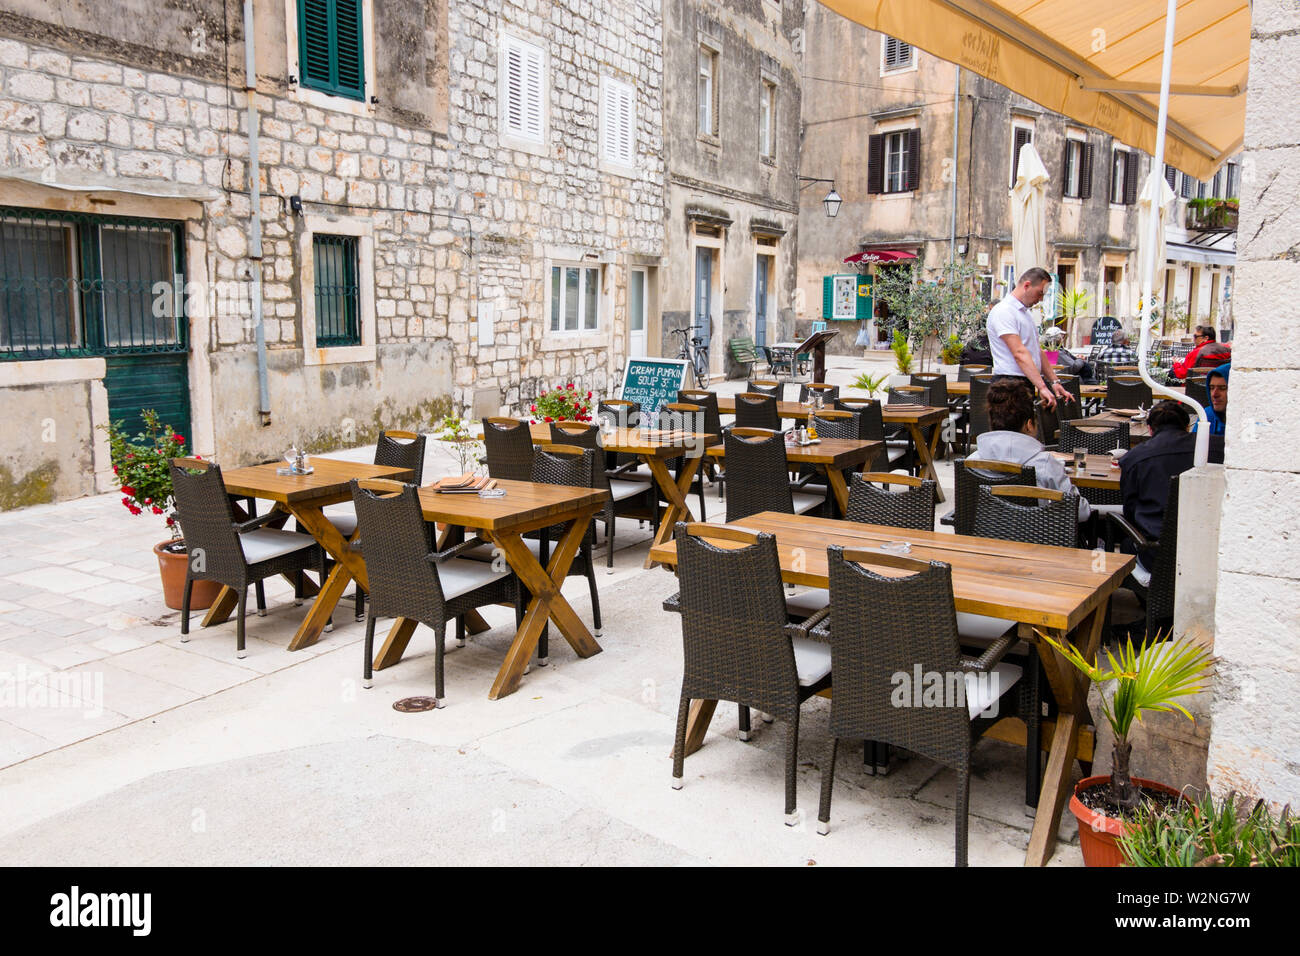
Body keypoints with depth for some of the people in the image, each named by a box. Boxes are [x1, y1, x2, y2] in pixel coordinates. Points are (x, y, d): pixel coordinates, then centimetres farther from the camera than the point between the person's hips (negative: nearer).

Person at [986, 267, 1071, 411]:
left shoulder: (1026, 313, 21)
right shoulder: (1003, 312, -12)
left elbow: (1037, 351, 26)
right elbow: (1019, 353, -22)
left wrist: (1054, 382, 19)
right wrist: (1042, 387, -28)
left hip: (1028, 385, 10)